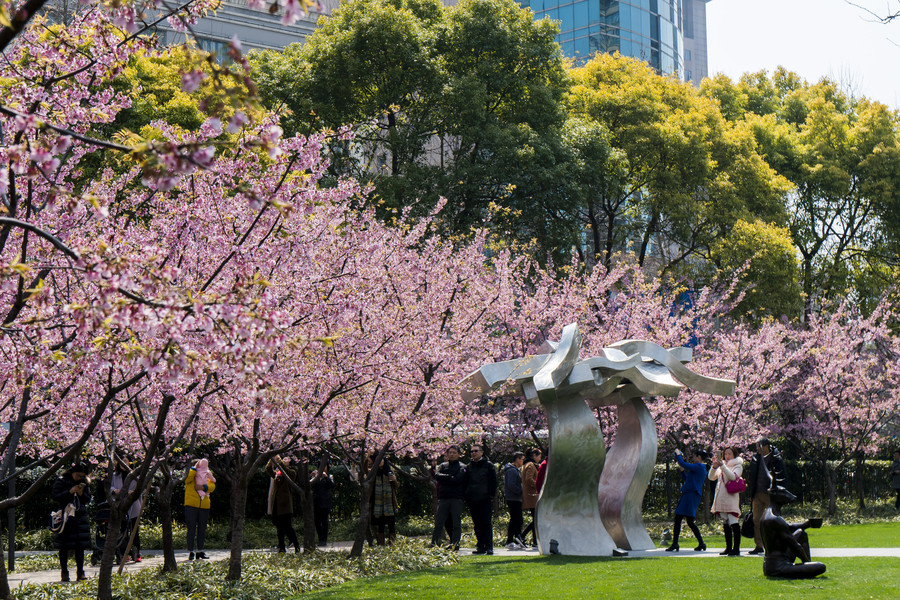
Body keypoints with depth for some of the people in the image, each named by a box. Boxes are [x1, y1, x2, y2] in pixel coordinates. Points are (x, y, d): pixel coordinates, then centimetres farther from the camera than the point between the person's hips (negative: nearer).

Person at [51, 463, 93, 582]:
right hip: (65, 517, -3)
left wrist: (81, 494, -8)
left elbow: (88, 500, 12)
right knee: (64, 547, -1)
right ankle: (64, 573, 5)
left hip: (80, 517, 3)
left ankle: (80, 573, 6)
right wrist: (70, 492, -16)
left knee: (80, 546, 1)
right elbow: (55, 496, -7)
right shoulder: (61, 481, -1)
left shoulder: (85, 483, 11)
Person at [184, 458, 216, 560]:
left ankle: (200, 551, 15)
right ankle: (190, 552, -2)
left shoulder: (207, 475, 17)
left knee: (202, 529, 8)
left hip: (204, 506, 4)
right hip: (191, 505, -4)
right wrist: (195, 468, -9)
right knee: (191, 529, -5)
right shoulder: (191, 473, 7)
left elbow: (212, 485, 1)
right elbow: (187, 479, -17)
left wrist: (203, 487, -17)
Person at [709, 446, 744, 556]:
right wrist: (714, 467, -7)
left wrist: (722, 466, -21)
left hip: (731, 497, -6)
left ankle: (736, 549, -14)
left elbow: (733, 476, -15)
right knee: (725, 524, 9)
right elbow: (712, 477, 10)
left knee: (734, 523, -13)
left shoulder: (738, 466, 3)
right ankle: (728, 548, 14)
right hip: (721, 498, 6)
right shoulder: (721, 466, 19)